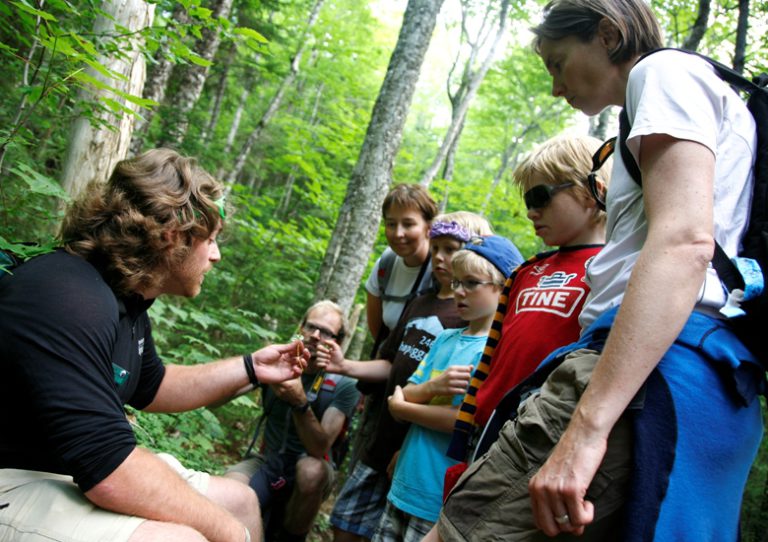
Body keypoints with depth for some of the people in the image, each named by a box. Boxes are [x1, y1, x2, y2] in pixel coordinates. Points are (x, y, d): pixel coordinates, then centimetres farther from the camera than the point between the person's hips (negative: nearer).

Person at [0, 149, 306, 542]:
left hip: (79, 471, 10)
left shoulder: (125, 295, 5)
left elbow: (150, 389, 23)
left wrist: (250, 369, 15)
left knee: (239, 500, 14)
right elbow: (110, 472, -31)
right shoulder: (68, 301, -27)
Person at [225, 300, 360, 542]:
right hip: (268, 462, 1)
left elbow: (319, 448, -25)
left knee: (311, 469, -36)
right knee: (230, 484, -30)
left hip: (310, 472, -1)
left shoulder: (344, 385, -13)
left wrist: (300, 402, -41)